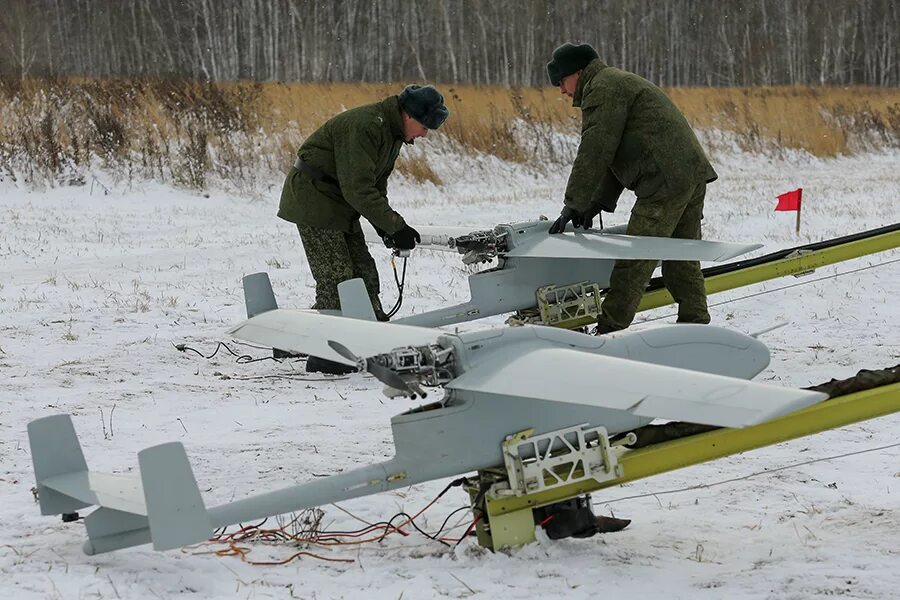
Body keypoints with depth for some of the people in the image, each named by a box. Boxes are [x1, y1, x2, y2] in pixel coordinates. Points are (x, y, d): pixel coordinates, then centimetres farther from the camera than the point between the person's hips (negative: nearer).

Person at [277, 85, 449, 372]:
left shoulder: (393, 132, 6)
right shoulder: (364, 126, -26)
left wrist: (385, 226, -2)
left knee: (364, 273, 8)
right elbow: (359, 189, -29)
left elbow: (376, 186, 12)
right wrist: (394, 226, -24)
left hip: (340, 204, 10)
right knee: (336, 279, -11)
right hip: (313, 200, -10)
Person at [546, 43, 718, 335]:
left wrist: (574, 204, -9)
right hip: (693, 173, 11)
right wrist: (598, 202, 16)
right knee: (683, 260, 14)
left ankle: (608, 334, -7)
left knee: (635, 262, -8)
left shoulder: (602, 88, -6)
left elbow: (595, 152, -13)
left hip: (665, 182, -11)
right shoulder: (620, 82, 28)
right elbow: (615, 154, 25)